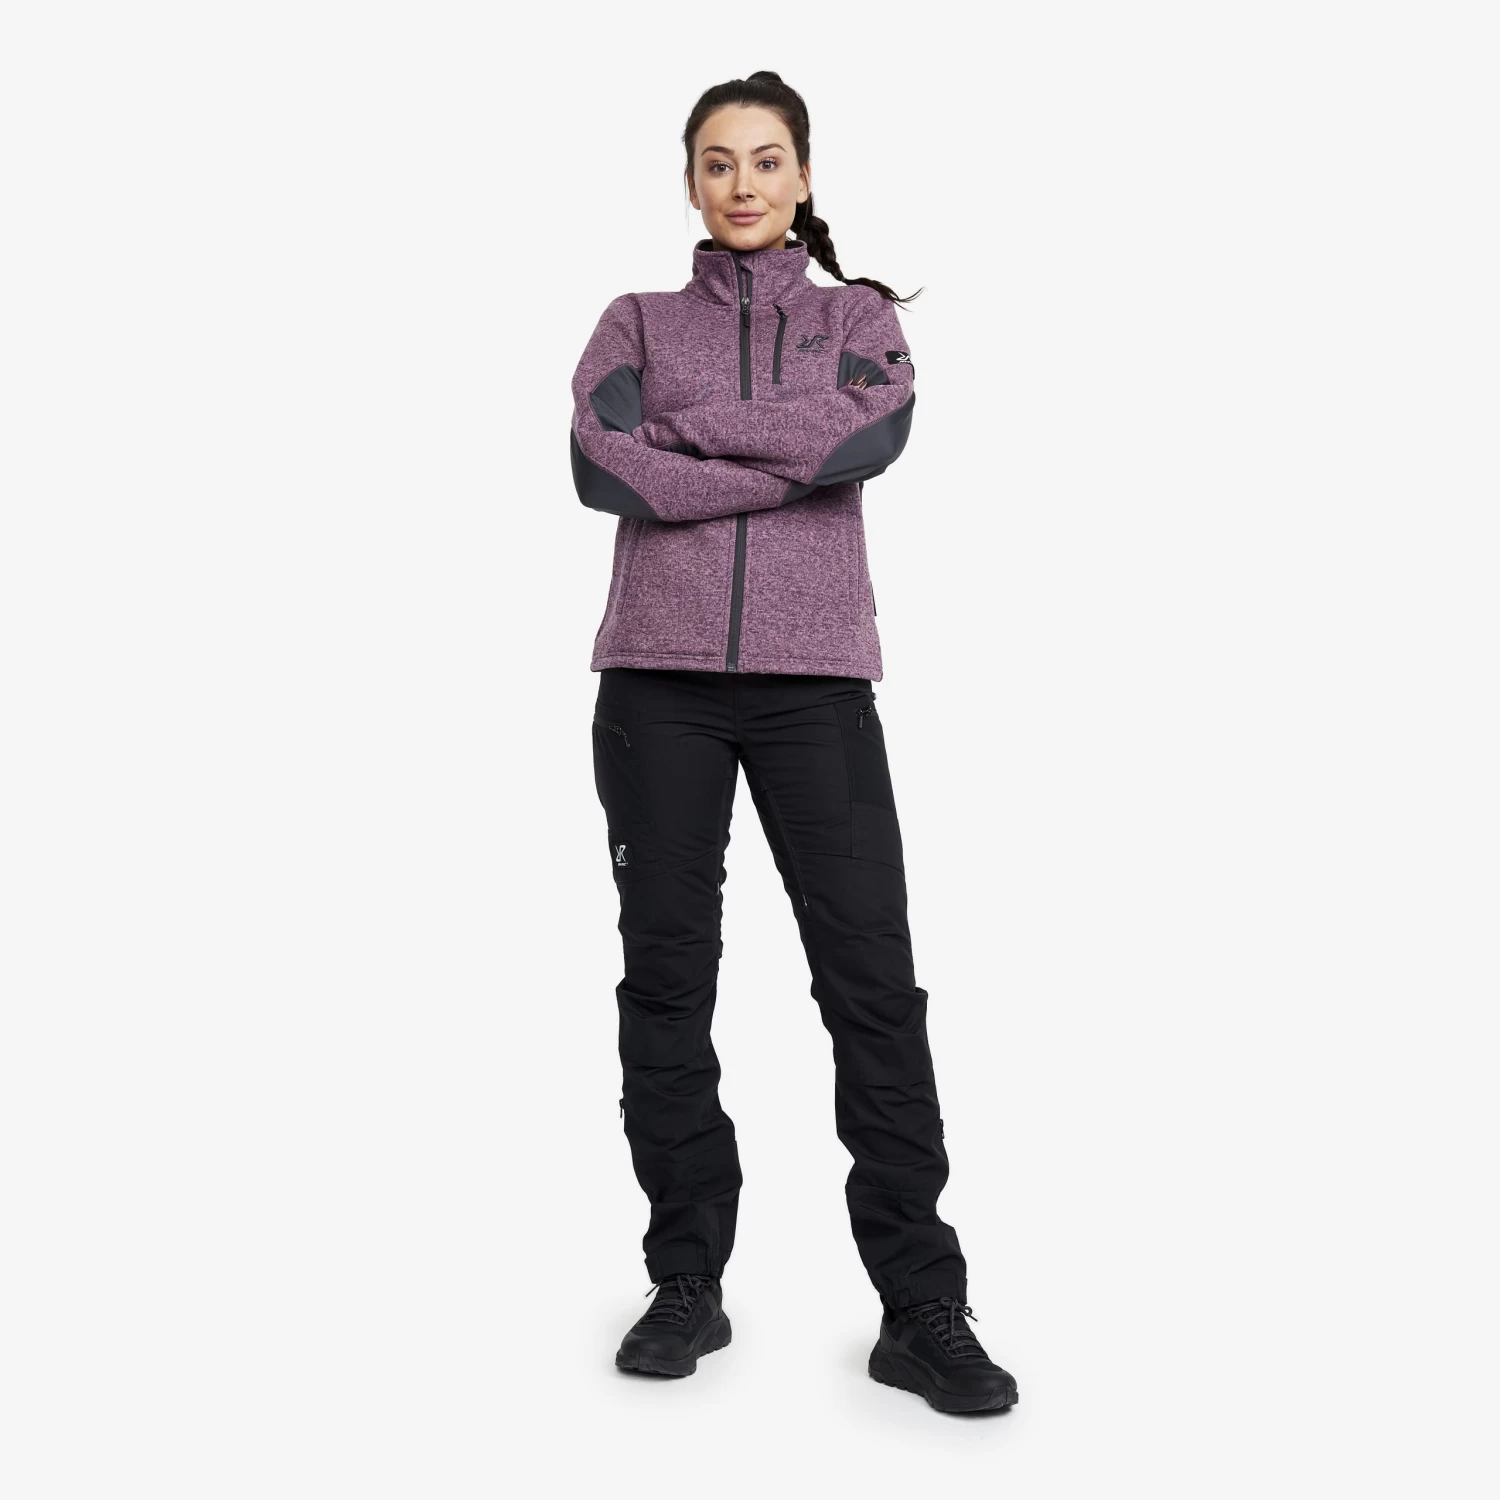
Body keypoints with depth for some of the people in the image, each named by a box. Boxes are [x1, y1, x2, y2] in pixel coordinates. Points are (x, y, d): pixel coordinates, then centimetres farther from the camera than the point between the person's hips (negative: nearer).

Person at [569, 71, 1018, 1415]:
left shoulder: (861, 316, 14)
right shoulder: (637, 323, 14)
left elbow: (875, 434, -9)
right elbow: (599, 465, -6)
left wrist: (684, 426, -5)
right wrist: (785, 462, -8)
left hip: (814, 679, -1)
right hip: (659, 678, 1)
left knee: (872, 976, -7)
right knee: (668, 974, 1)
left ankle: (921, 1312, 0)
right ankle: (688, 1282, 13)